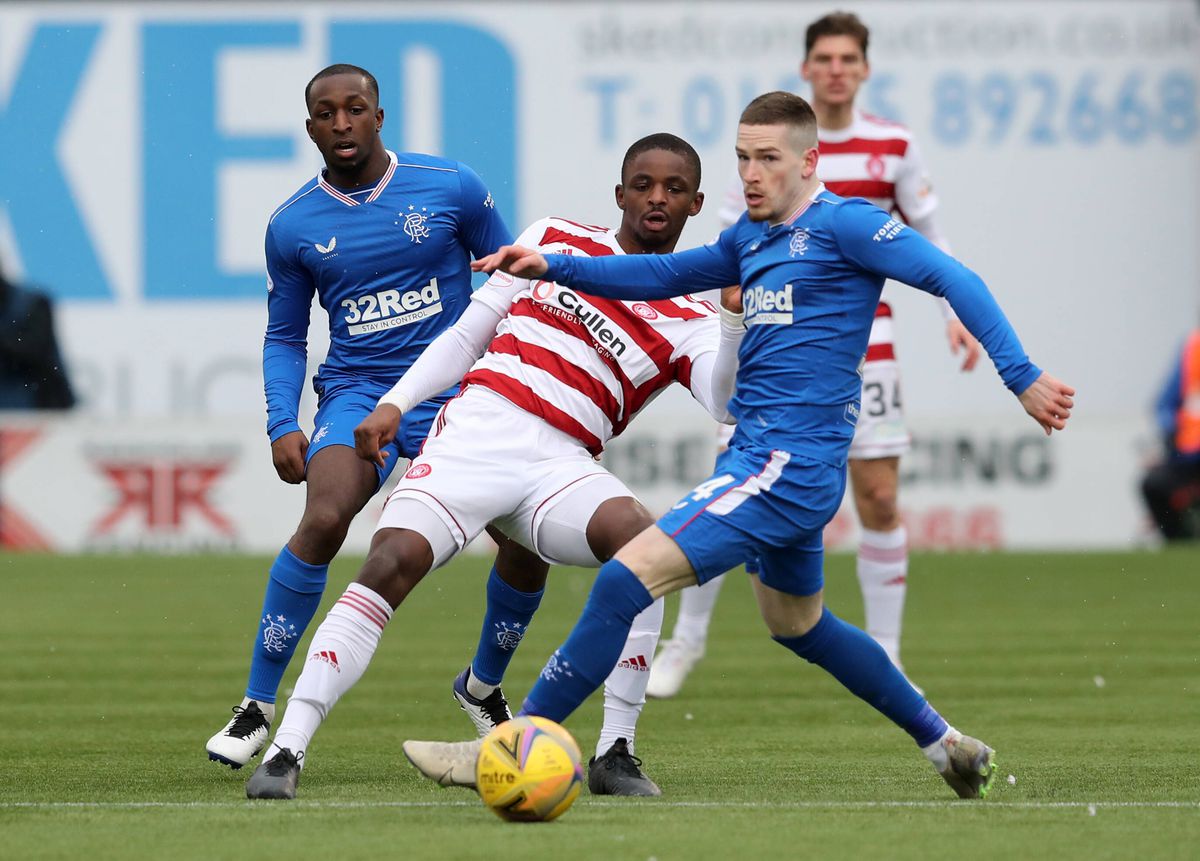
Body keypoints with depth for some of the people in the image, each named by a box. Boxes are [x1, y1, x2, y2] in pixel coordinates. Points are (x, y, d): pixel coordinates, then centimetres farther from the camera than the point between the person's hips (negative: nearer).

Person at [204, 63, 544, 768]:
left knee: (529, 537, -9)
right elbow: (285, 337, 13)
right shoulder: (293, 226, 3)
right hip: (357, 393, -1)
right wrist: (283, 425, -2)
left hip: (457, 391, 1)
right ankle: (259, 704, -15)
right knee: (324, 521, -28)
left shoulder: (451, 187, -1)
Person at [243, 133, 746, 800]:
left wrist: (736, 313, -21)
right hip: (477, 428, 0)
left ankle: (616, 753, -20)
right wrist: (395, 404, 10)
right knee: (393, 563, -23)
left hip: (560, 464, 0)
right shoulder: (557, 241, 17)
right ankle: (287, 750, -21)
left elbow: (724, 402, -7)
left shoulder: (689, 321, 13)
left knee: (640, 540, -31)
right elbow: (467, 336, 22)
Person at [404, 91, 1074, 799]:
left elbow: (954, 280, -13)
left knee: (630, 574, -16)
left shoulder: (842, 223, -9)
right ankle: (947, 746, 38)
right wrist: (553, 267, 14)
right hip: (764, 457, 11)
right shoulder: (752, 237, 17)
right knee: (798, 626, 26)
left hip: (789, 466, -11)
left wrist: (1022, 377, -19)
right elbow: (665, 275, 26)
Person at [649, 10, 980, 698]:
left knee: (880, 498, -2)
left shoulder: (895, 147, 1)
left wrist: (955, 313, -2)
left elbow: (928, 236, 10)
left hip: (863, 344, 1)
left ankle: (886, 661, 8)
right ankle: (688, 640, 11)